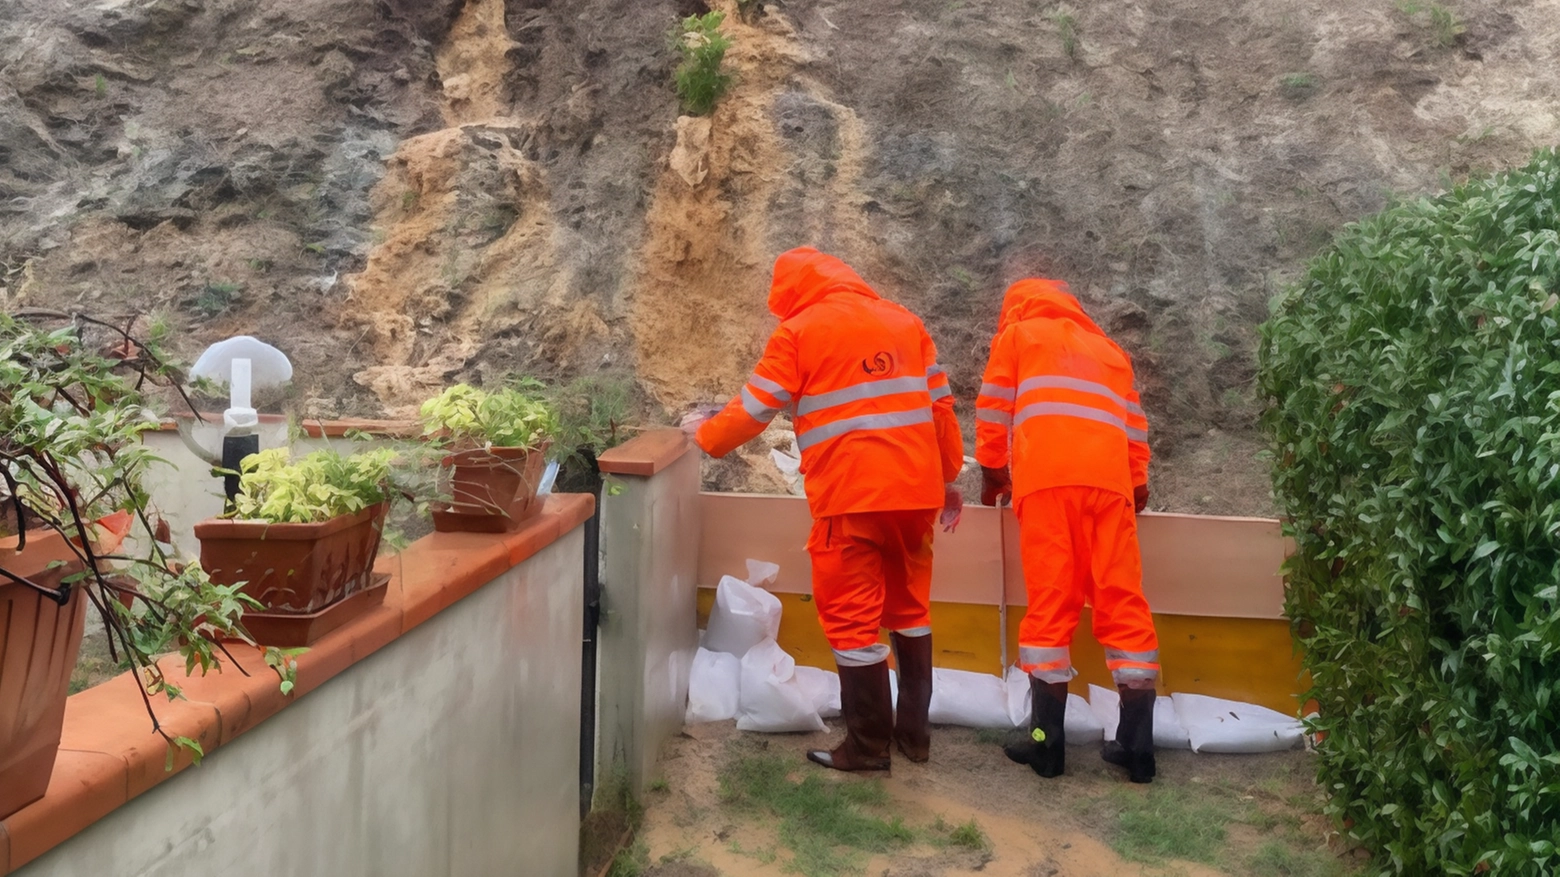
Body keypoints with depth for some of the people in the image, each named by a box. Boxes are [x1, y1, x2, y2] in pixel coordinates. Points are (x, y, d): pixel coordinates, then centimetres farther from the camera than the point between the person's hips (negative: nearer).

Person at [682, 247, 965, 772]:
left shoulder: (799, 330, 0)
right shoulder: (904, 321, 15)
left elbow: (754, 409, 1)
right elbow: (939, 405, 13)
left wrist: (706, 434, 18)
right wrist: (948, 478, 20)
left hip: (850, 495, -6)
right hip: (915, 488, 6)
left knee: (852, 617, 3)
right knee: (909, 607, 18)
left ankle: (868, 745, 7)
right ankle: (914, 733, 24)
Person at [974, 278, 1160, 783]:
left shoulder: (1018, 333, 22)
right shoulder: (1107, 349, 31)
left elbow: (994, 407, 19)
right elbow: (1134, 423, 24)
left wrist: (991, 471, 30)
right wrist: (1137, 484, 33)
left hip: (1045, 478, -3)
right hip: (1110, 480, 3)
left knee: (1049, 604, -4)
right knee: (1122, 603, 2)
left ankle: (1048, 742, -5)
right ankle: (1137, 745, 0)